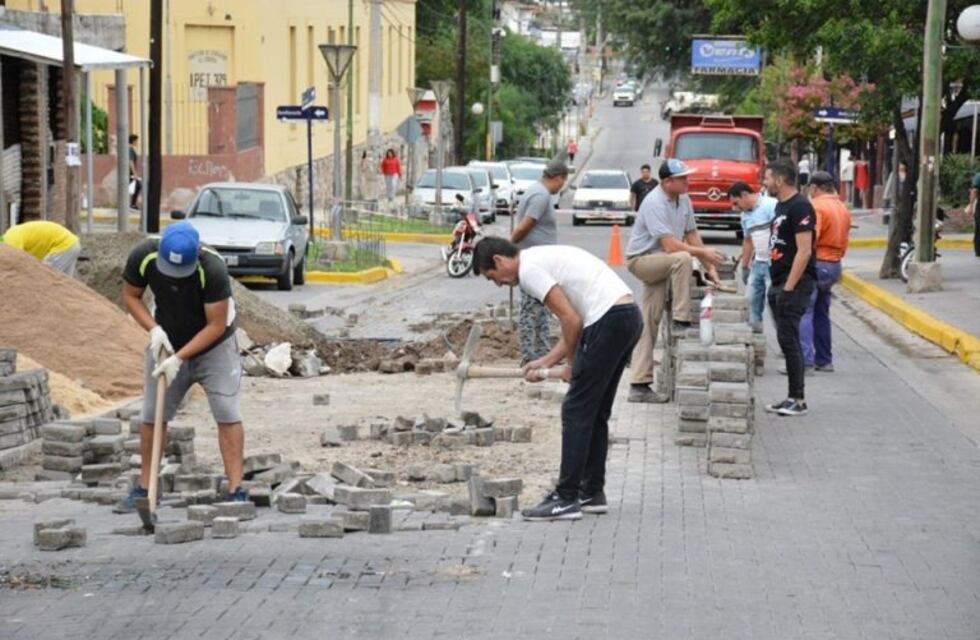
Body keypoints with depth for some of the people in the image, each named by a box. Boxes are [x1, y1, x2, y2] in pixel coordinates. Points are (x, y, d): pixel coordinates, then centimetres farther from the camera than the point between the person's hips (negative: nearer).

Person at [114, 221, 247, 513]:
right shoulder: (143, 256, -22)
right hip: (167, 341, 3)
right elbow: (131, 296, -5)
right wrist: (154, 330, -21)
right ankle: (144, 489, 13)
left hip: (213, 344, -3)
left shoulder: (213, 268, -33)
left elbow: (216, 326, -26)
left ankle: (236, 492, -13)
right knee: (152, 414, 2)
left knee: (227, 412, -14)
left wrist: (179, 359, -30)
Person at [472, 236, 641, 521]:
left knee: (576, 411, -4)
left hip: (610, 320, -10)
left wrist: (571, 365, 3)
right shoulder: (543, 259, 25)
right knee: (596, 412, 18)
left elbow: (571, 320, -11)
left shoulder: (529, 269, -6)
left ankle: (566, 499, -1)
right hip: (630, 316, 10)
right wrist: (546, 361, 23)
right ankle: (592, 493, 23)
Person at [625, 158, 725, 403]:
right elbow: (670, 245, -27)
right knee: (683, 258, -33)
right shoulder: (655, 203, -22)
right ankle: (681, 320, -25)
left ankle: (639, 385, 5)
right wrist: (704, 253, -22)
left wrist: (709, 268, 6)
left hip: (660, 265, 8)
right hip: (641, 260, -8)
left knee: (648, 324, 5)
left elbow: (692, 235, 12)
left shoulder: (683, 200, 6)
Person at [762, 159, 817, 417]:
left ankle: (798, 399, -7)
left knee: (788, 338, -10)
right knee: (787, 340, 11)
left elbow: (804, 251, -20)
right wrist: (776, 285, 18)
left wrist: (789, 287, -22)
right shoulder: (781, 205, 17)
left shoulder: (800, 207, -14)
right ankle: (794, 397, 16)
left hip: (795, 283, -10)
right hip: (779, 283, 10)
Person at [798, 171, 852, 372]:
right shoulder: (843, 208, 13)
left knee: (803, 312, -10)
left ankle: (804, 360, -19)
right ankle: (824, 360, 22)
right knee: (821, 314, 18)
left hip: (816, 263, -9)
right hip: (835, 264, 9)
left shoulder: (816, 207, -14)